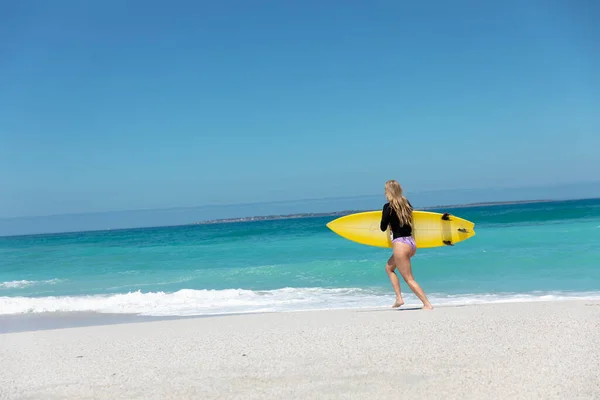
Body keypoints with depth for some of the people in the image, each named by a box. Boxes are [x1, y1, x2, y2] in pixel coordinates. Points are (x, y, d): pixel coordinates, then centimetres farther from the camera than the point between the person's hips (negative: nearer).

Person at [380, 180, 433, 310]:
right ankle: (399, 298, 18)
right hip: (412, 243, 8)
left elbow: (383, 227, -7)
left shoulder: (388, 206, -11)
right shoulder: (407, 203, 9)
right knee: (389, 267, 24)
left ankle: (427, 304, -4)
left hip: (400, 244, -8)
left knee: (409, 279, 0)